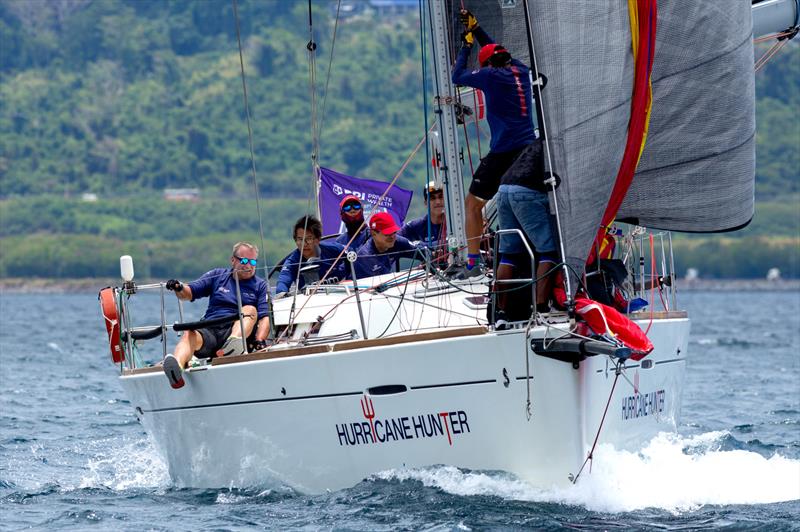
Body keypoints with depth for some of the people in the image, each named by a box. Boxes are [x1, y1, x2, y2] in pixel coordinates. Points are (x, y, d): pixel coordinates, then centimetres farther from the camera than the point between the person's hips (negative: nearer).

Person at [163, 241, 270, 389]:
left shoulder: (260, 285, 15)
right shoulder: (217, 276, 21)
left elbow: (265, 317, 2)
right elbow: (190, 292, 14)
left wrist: (260, 341, -16)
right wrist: (179, 289, -11)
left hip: (238, 331, -1)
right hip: (209, 331, 1)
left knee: (250, 310, -26)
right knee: (189, 335, -31)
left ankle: (234, 343, -55)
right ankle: (177, 368, -62)